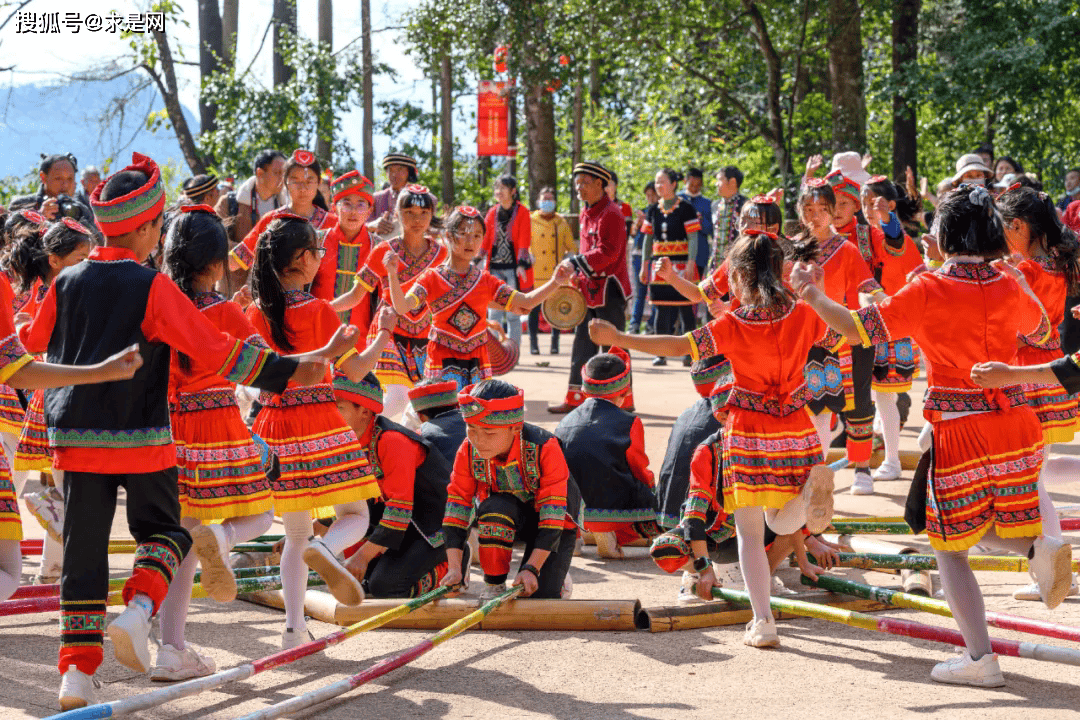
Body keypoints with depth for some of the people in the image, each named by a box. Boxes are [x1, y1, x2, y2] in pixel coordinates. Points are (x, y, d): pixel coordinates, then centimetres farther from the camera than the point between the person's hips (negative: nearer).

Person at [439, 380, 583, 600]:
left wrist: (532, 569, -36)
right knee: (494, 507, -35)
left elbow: (553, 513, -30)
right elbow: (457, 507, -19)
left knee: (539, 595, -19)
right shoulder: (469, 452, -22)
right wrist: (455, 568, -29)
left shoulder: (545, 448, -32)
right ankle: (494, 585, -15)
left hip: (557, 521, -2)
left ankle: (558, 577, 19)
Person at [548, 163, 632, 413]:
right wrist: (577, 274, 9)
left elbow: (607, 252, -23)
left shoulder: (611, 214, -15)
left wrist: (575, 263, -25)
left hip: (609, 289, -9)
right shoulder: (585, 214, 13)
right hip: (589, 289, 9)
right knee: (583, 343, 11)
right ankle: (575, 399, 16)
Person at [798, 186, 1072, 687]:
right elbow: (1040, 331, 22)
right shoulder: (1009, 286, 3)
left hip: (959, 433, -5)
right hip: (1016, 422, 5)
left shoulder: (928, 291, -12)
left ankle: (979, 658, 3)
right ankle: (1038, 545, -9)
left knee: (950, 547, 8)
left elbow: (859, 329, -11)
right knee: (988, 528, 24)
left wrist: (812, 296, 1)